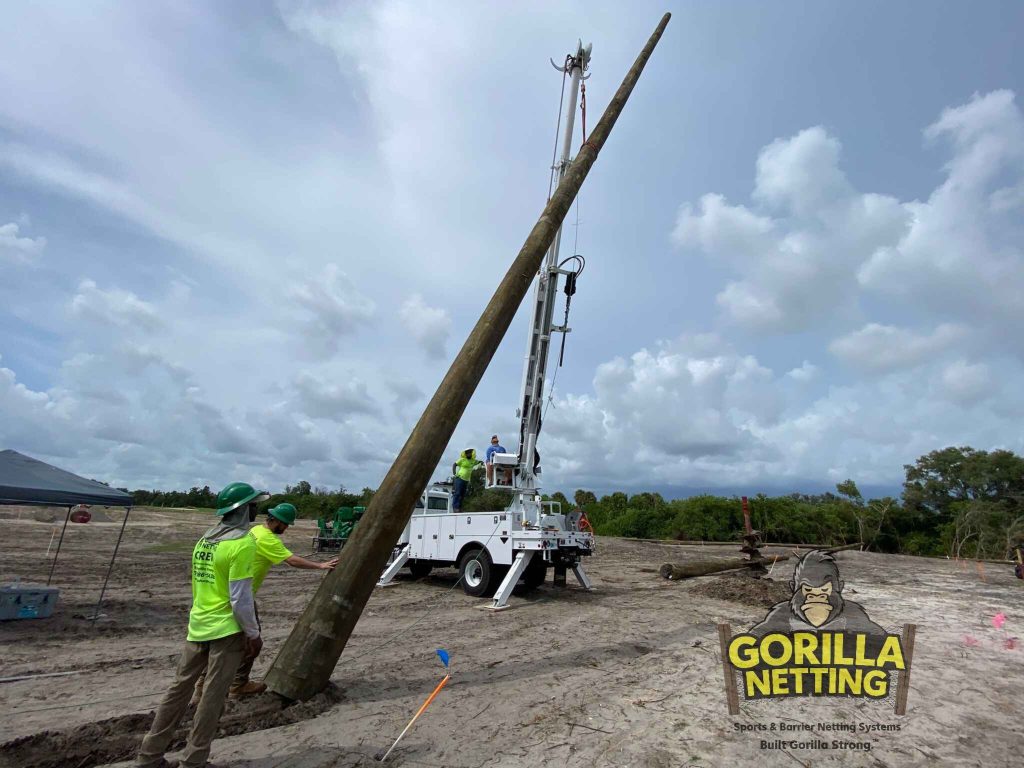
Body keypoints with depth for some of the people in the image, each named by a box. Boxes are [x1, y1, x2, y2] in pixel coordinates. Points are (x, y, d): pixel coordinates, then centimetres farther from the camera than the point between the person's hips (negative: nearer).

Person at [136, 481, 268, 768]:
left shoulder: (206, 537, 6)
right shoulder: (243, 542, -21)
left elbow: (198, 585, 15)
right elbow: (240, 598, -20)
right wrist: (253, 633, -10)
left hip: (198, 626, 8)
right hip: (227, 629, -8)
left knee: (180, 688, 19)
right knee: (212, 698, 6)